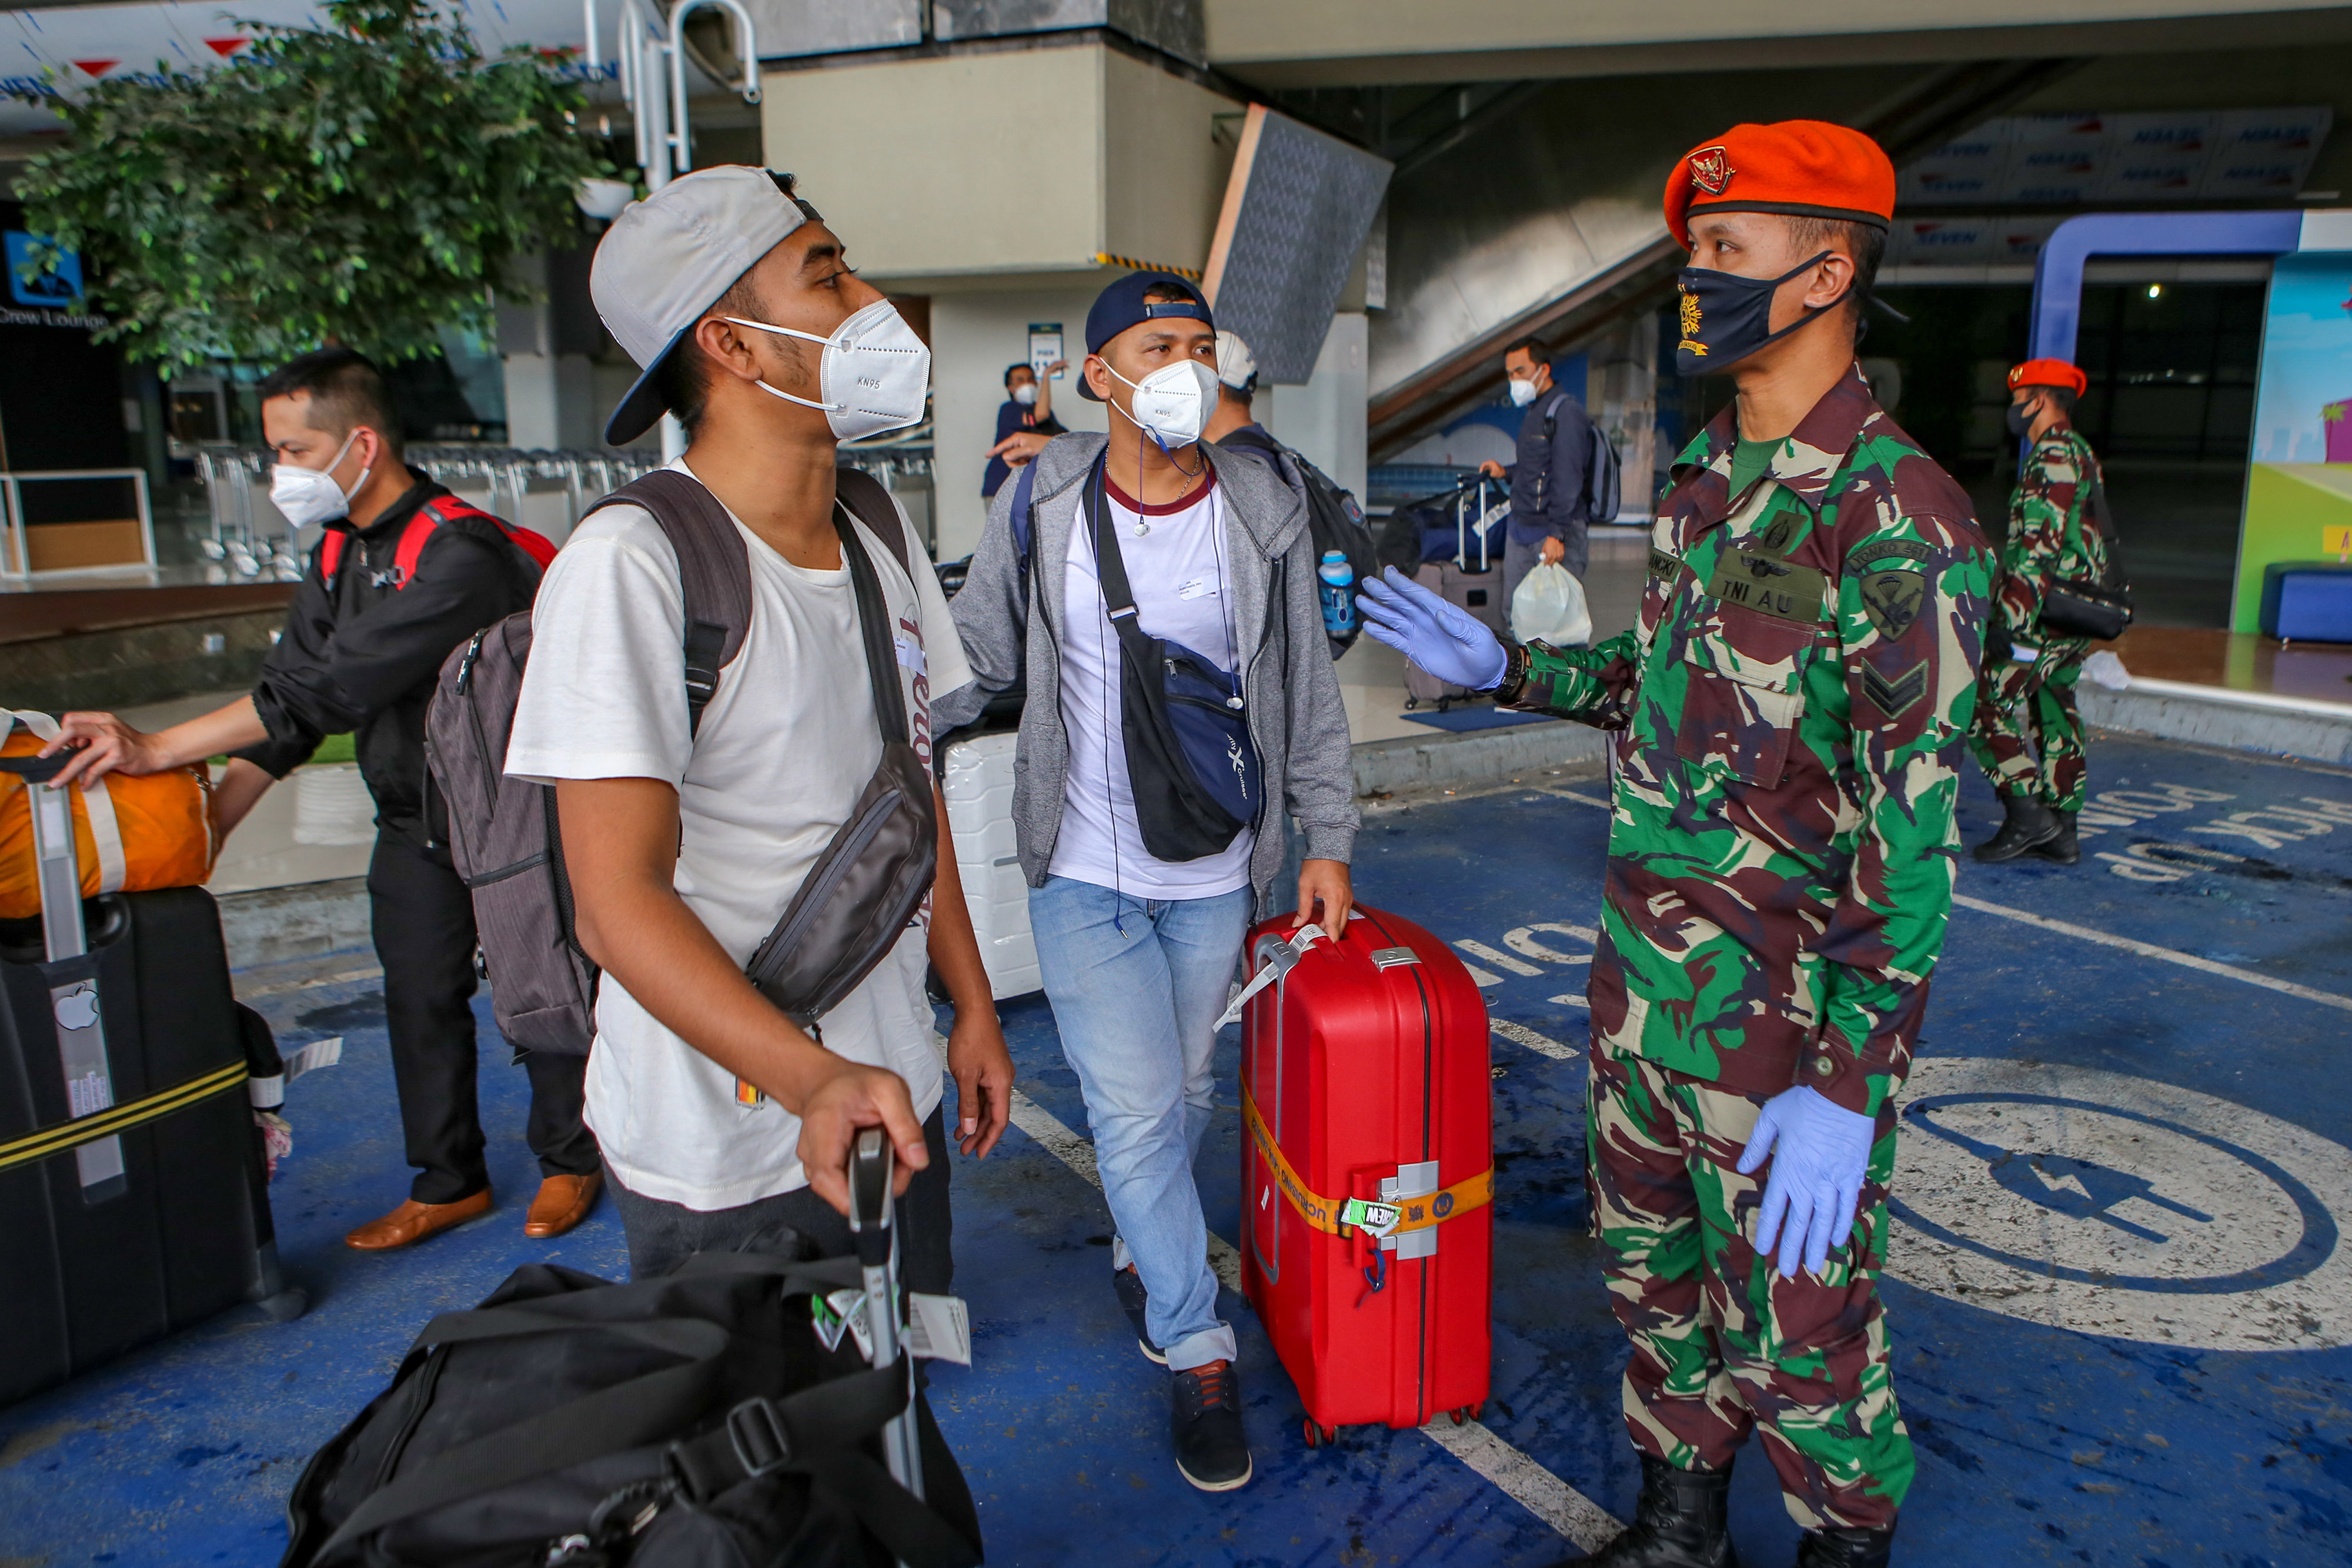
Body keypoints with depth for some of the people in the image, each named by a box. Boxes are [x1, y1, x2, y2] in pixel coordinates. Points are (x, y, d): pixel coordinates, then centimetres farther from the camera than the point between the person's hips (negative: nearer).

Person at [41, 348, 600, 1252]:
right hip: (412, 825, 8)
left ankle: (569, 1163, 21)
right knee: (418, 996, 11)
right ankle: (448, 1183, 25)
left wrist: (159, 751, -25)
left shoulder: (459, 552, -24)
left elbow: (329, 691, -28)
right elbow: (285, 703, 6)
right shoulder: (338, 557, 6)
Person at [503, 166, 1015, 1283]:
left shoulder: (879, 545, 5)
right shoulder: (631, 563, -19)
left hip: (894, 1103, 7)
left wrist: (972, 1005, 14)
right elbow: (617, 899, -24)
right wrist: (811, 1080, -36)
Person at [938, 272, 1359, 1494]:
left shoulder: (1265, 517, -4)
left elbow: (1308, 693, 3)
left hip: (1214, 875, 2)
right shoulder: (1038, 510, -6)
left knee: (1185, 1094, 16)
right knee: (1135, 1111, -3)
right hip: (1085, 874, -1)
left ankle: (1142, 1256, 46)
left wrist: (1329, 841, 2)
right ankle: (1199, 1355, 15)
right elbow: (972, 660, 3)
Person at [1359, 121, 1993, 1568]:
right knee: (1654, 1269, 21)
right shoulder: (1709, 478, 7)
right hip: (1647, 963, 8)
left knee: (1794, 1328, 10)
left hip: (1785, 1009, -8)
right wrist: (1505, 669, 9)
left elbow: (1914, 827, -22)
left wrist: (1847, 1084, -24)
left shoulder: (1899, 514, -19)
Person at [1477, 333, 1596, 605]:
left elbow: (1567, 478, -19)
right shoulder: (1534, 411, 18)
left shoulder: (1566, 411, -12)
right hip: (1520, 530, 9)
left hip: (1555, 532, -9)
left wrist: (1557, 534, -24)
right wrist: (1506, 473, 12)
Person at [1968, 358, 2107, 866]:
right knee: (2054, 711, 12)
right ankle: (2061, 832, 16)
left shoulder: (2054, 453, -12)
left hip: (2046, 610, -10)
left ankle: (2026, 811, -10)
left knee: (1986, 700, -8)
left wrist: (2011, 614, -25)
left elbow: (2041, 543, -21)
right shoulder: (2080, 453, 21)